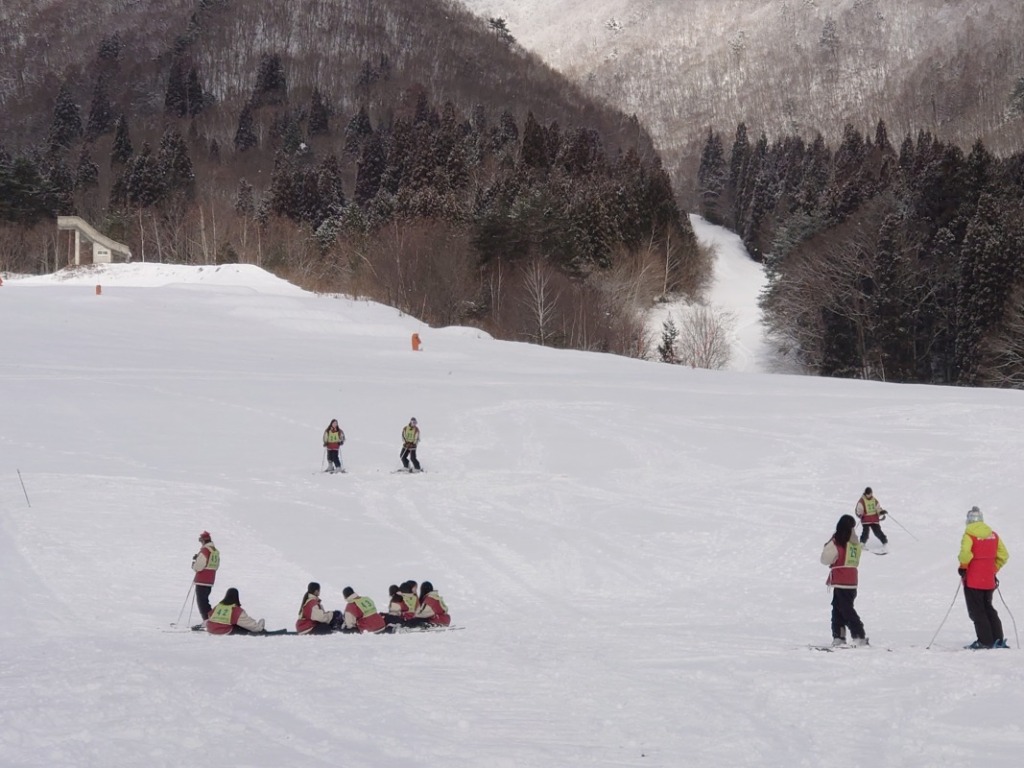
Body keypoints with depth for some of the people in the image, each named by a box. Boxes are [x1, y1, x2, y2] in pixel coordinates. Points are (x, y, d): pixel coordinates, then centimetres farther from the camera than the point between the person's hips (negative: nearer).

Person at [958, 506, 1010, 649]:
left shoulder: (969, 535, -11)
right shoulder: (993, 535, 7)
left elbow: (966, 553, -27)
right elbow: (1003, 555, 7)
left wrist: (962, 568, -10)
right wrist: (994, 570, 15)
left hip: (973, 580, -6)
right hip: (989, 580, 6)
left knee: (976, 611, 1)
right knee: (988, 608, 17)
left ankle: (985, 641, -4)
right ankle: (998, 639, 12)